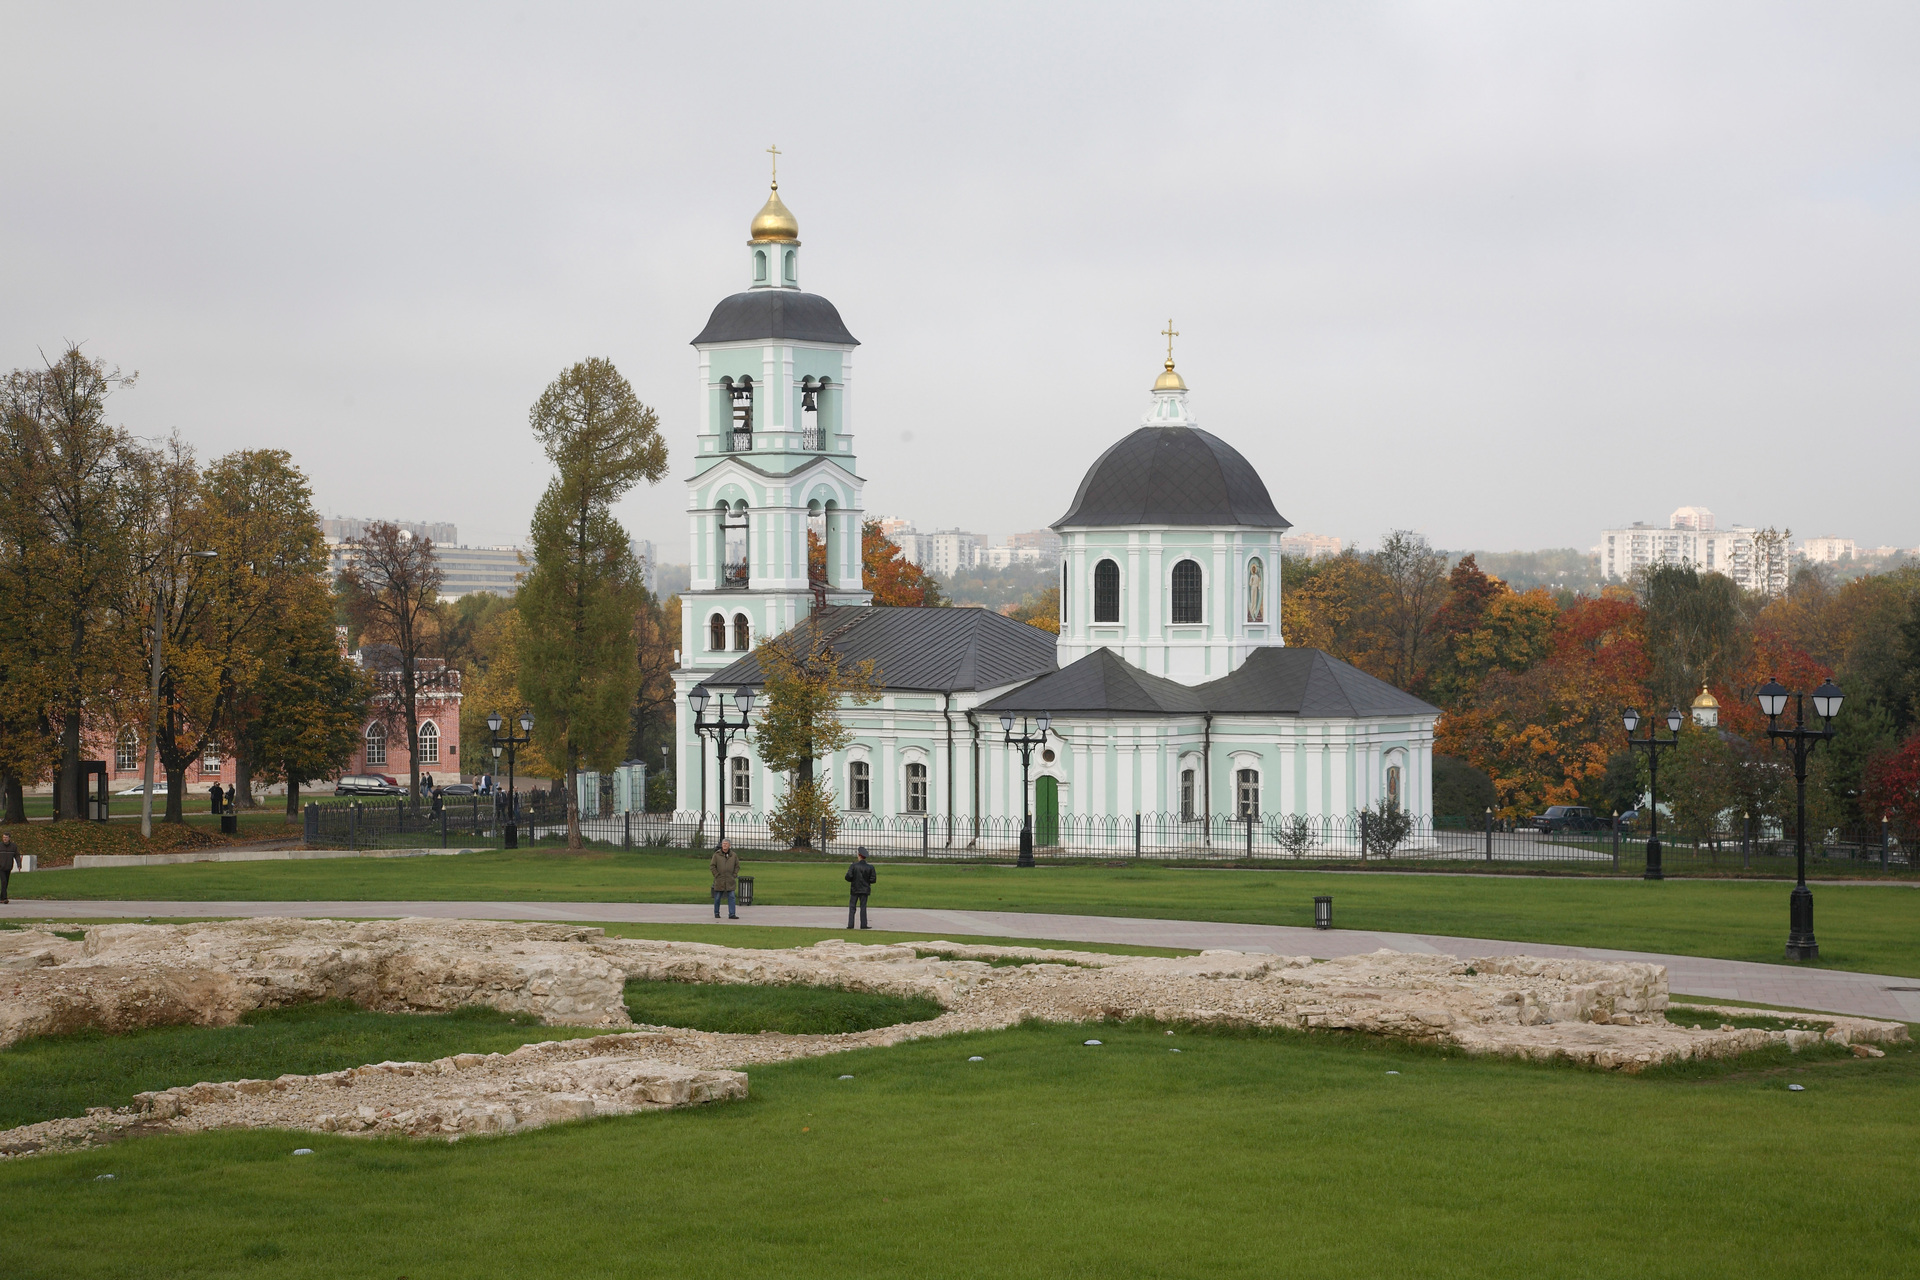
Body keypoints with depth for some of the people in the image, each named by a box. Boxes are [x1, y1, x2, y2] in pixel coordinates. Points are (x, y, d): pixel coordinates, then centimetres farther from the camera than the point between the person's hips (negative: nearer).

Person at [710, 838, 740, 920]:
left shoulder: (734, 855, 5)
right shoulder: (716, 855, -1)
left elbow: (737, 866, 12)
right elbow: (713, 866, 1)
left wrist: (734, 875, 2)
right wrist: (716, 875, -6)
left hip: (730, 882, 1)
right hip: (719, 881, -1)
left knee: (731, 897, -5)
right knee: (717, 898, 7)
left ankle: (732, 914, -5)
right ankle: (716, 913, 20)